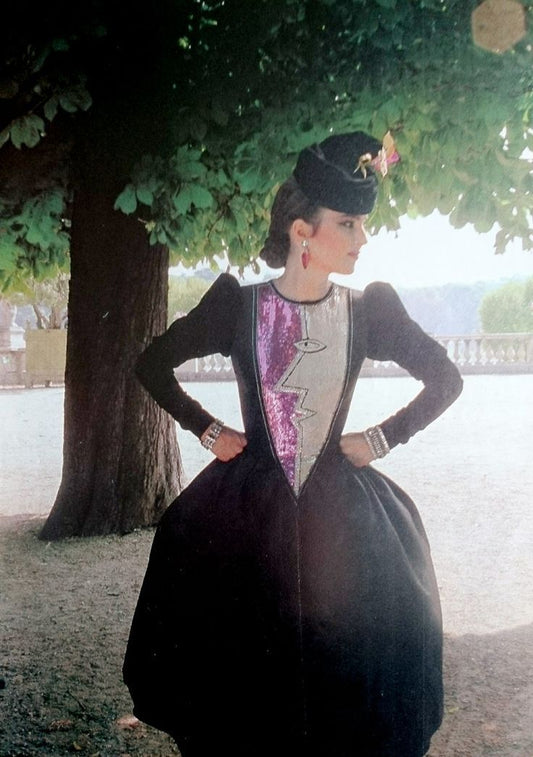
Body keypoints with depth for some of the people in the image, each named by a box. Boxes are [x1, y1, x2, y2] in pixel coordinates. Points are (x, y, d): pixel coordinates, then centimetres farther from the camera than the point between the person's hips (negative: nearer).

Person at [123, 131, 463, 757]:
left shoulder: (369, 310, -3)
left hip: (340, 511, 1)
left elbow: (445, 379, 8)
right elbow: (152, 364, 7)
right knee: (239, 659, 8)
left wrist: (383, 437, 2)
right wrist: (207, 430, 3)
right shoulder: (238, 304, -5)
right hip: (247, 504, 0)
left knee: (341, 660, 5)